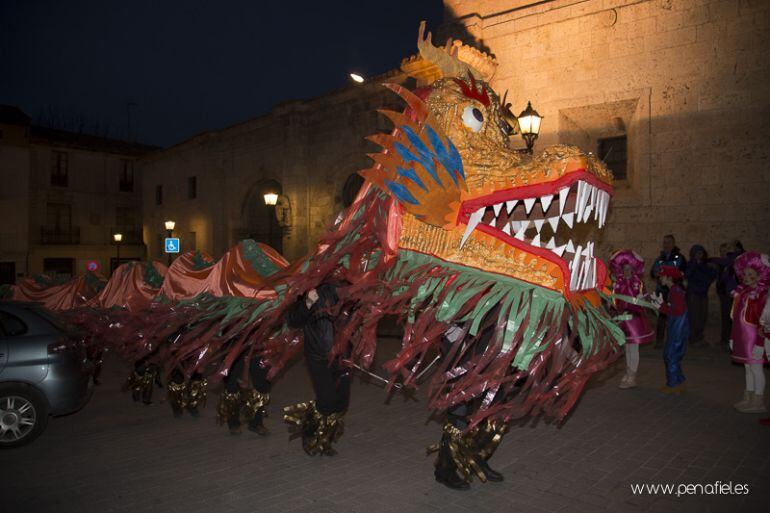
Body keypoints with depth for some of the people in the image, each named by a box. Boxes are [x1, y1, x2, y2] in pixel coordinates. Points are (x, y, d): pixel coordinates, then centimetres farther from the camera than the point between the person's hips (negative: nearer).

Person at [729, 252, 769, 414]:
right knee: (748, 367, 15)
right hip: (743, 338, 8)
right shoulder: (743, 292, 10)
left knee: (756, 367, 0)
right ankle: (748, 398, 25)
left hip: (754, 338, -8)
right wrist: (733, 337, 18)